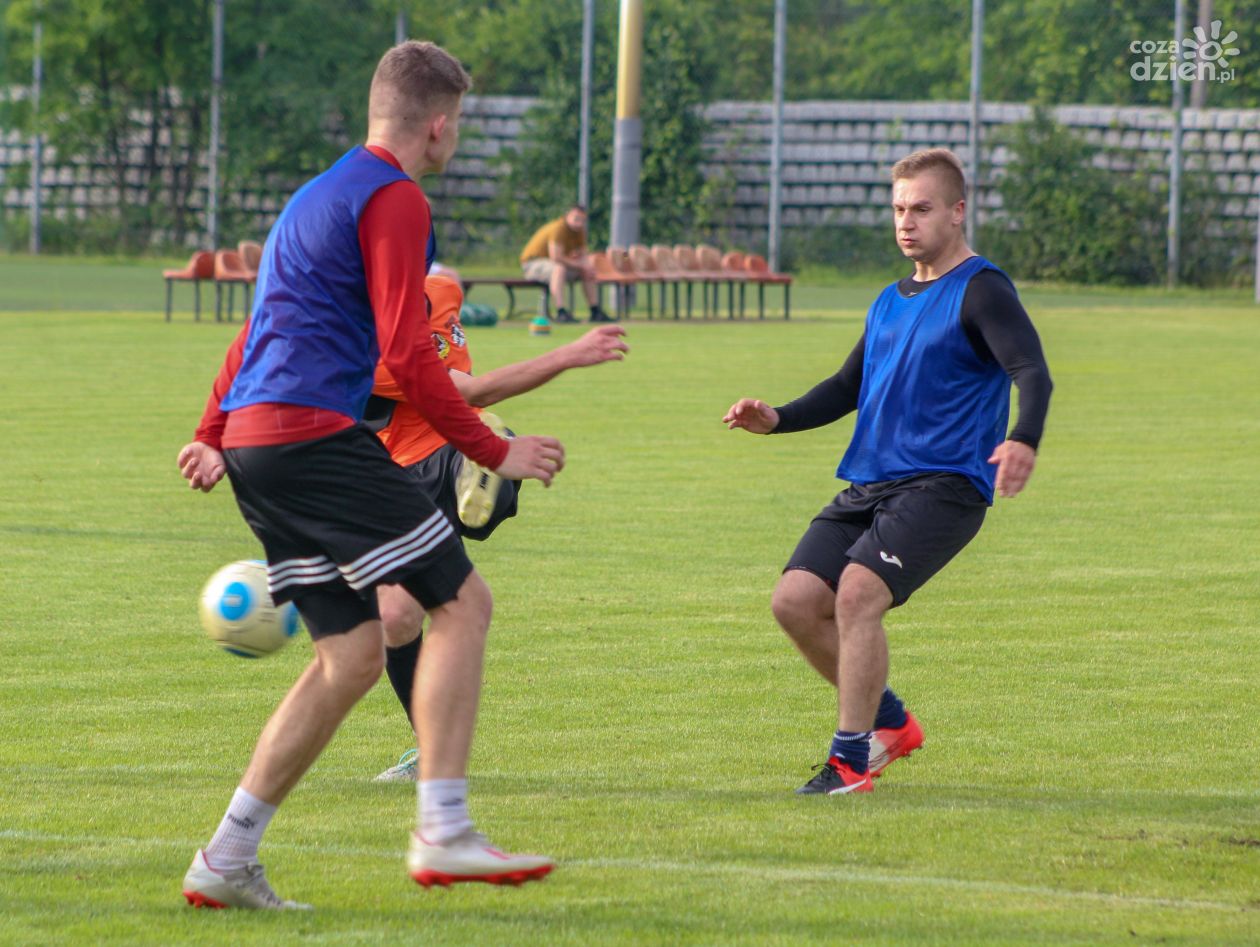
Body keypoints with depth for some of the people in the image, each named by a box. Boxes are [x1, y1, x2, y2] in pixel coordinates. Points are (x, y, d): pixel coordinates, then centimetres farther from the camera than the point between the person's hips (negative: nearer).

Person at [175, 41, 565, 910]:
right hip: (316, 437, -10)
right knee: (461, 601, -7)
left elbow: (264, 324, 31)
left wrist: (214, 437, 36)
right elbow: (406, 352, -13)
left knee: (354, 656, 9)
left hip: (257, 446, 10)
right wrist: (493, 452, -8)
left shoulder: (323, 194, 25)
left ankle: (227, 862, 7)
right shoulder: (393, 198, -7)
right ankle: (442, 831, -14)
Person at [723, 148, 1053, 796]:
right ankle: (887, 721, 14)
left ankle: (853, 758, -15)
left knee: (858, 592, -25)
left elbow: (1032, 373, -18)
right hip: (868, 484, 8)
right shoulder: (890, 302, 20)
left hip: (943, 486, -8)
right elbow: (848, 388, 28)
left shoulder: (981, 291, -5)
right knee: (796, 599, -5)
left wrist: (1024, 440, -39)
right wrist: (776, 419, 11)